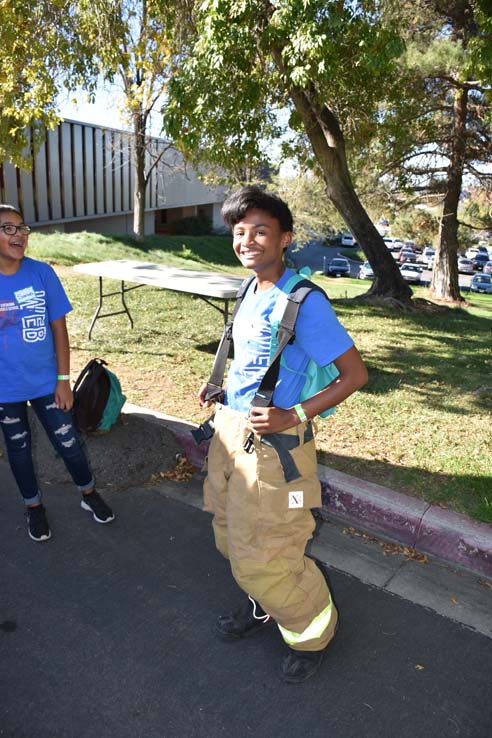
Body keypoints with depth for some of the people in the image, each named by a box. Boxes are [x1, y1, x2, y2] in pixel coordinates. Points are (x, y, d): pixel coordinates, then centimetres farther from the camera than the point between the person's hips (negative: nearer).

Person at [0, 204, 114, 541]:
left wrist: (63, 379, -5)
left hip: (46, 381, 0)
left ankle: (90, 494, 36)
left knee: (68, 442, 10)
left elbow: (59, 327, -5)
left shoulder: (42, 273, -9)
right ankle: (34, 507, 40)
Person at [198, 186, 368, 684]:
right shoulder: (249, 291, 6)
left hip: (272, 443, -8)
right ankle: (265, 607, 50)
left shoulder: (304, 302, -20)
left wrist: (293, 416, -24)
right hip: (230, 431, 8)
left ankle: (313, 633, 35)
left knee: (263, 558, 5)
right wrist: (220, 387, 6)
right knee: (232, 540, 22)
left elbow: (355, 374, -17)